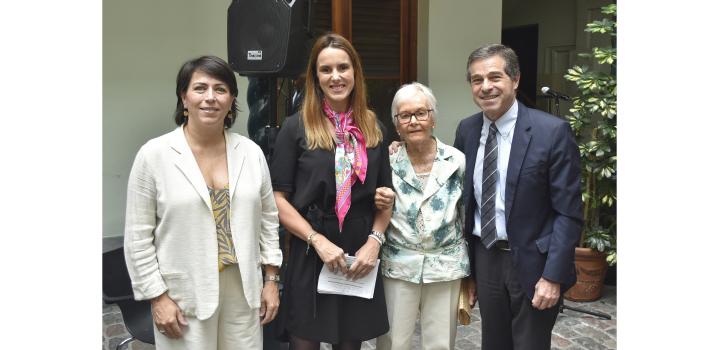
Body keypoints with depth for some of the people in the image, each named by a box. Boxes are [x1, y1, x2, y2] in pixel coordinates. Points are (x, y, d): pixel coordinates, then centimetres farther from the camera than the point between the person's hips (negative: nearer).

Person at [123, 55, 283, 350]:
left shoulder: (251, 152, 2)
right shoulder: (154, 155, -8)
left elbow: (268, 218, 9)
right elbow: (138, 236, -5)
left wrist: (271, 279, 7)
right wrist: (157, 296, -8)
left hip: (243, 290, 3)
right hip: (184, 296, -3)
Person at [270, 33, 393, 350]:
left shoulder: (372, 129, 8)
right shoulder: (296, 128, -3)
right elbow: (278, 198, -6)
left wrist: (375, 241, -4)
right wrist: (318, 240, -15)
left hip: (359, 259, 3)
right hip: (309, 258, -3)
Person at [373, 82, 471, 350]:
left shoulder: (457, 161, -1)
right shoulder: (388, 162, -2)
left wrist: (471, 273, 8)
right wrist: (379, 205, -13)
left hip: (446, 266, 1)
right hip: (398, 265, 0)